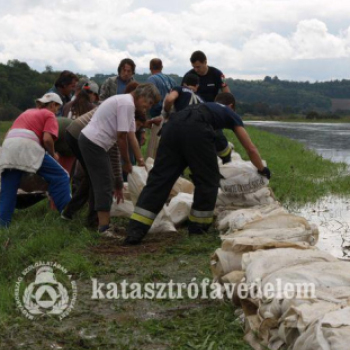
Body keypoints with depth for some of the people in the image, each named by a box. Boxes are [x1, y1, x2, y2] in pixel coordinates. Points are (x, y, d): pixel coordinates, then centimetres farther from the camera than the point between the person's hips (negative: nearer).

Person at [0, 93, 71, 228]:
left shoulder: (27, 112, 36)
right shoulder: (49, 115, 15)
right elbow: (47, 139, -2)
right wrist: (53, 154, 14)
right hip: (27, 146, -6)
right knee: (60, 177, 1)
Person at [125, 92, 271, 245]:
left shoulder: (203, 106, 46)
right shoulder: (230, 114, 34)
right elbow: (251, 149, 39)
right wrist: (263, 170, 56)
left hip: (172, 125, 5)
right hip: (196, 130, -5)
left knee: (158, 179, 0)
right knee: (207, 180, 14)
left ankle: (135, 231, -9)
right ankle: (198, 229, 19)